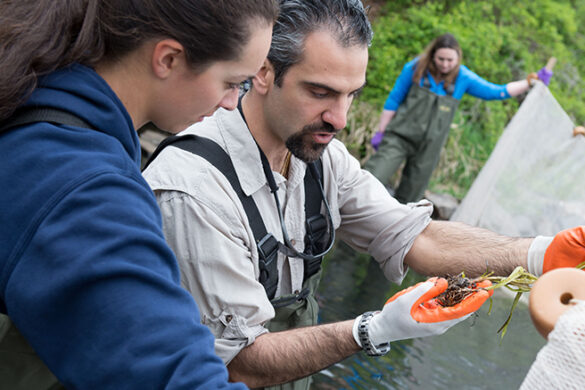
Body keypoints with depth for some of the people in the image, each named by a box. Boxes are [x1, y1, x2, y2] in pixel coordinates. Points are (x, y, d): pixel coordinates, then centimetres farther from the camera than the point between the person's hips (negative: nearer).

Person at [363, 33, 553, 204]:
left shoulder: (463, 78, -3)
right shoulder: (415, 69, -7)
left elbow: (498, 92, 5)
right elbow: (393, 100, 1)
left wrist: (532, 81, -1)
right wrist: (380, 132, 2)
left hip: (429, 147, 2)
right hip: (399, 137, -2)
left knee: (410, 195, 7)